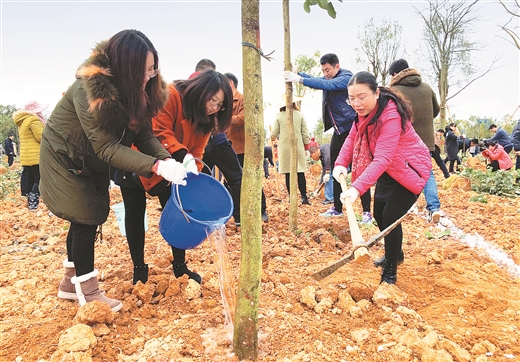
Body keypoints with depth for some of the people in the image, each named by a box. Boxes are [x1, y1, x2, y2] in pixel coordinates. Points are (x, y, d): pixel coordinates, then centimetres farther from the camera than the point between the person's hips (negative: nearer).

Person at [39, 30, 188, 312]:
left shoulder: (137, 88, -14)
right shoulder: (88, 90, -35)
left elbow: (144, 133, -16)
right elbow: (106, 147, -36)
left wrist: (167, 159, -36)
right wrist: (156, 166, -47)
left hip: (92, 160, 7)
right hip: (64, 157, -7)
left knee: (89, 217, 11)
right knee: (86, 217, -9)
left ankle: (70, 282, 29)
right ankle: (88, 294, 6)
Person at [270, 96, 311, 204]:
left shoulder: (279, 116, -2)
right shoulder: (299, 115, 0)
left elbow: (273, 135, 0)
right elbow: (305, 133, 1)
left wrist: (273, 137, 22)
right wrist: (306, 143, 16)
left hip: (285, 147, 0)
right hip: (298, 146, 1)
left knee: (288, 173, 4)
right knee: (300, 173, 4)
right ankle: (304, 197, 2)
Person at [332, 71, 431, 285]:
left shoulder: (391, 117, -35)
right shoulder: (365, 110, -9)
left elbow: (382, 159, -43)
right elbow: (353, 137, -6)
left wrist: (357, 188, -54)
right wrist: (341, 163, -24)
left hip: (409, 170, -8)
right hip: (388, 170, 9)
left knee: (390, 217, -14)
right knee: (378, 214, 13)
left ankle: (390, 273, 4)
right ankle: (394, 253, 39)